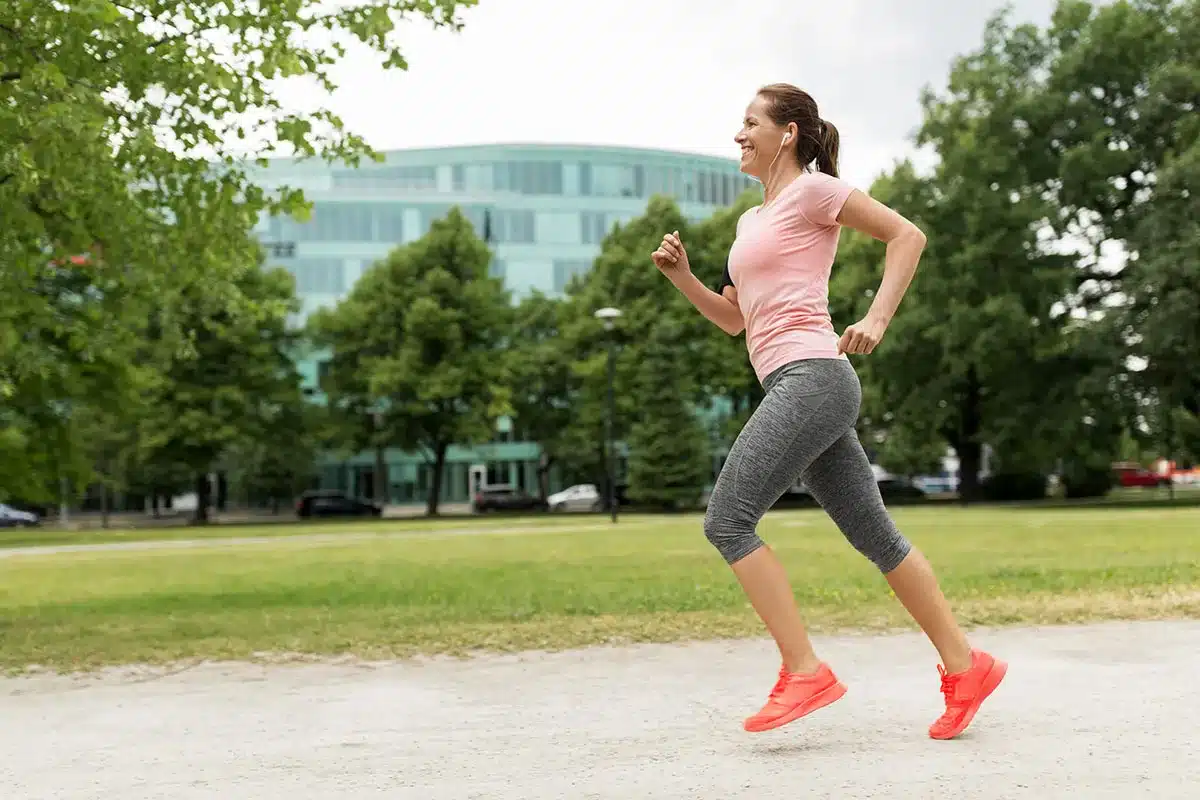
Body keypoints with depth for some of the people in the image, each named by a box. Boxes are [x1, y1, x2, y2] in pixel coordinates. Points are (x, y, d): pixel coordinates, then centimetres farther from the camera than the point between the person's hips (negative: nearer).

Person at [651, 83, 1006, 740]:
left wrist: (876, 319, -13)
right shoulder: (752, 220, 25)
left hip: (811, 377, -9)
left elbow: (906, 234, -3)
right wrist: (681, 276, 13)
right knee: (874, 537, 8)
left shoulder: (811, 190, 1)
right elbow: (734, 319, 27)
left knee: (727, 520, -12)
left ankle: (804, 672, -10)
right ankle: (965, 667, 14)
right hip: (798, 388, 9)